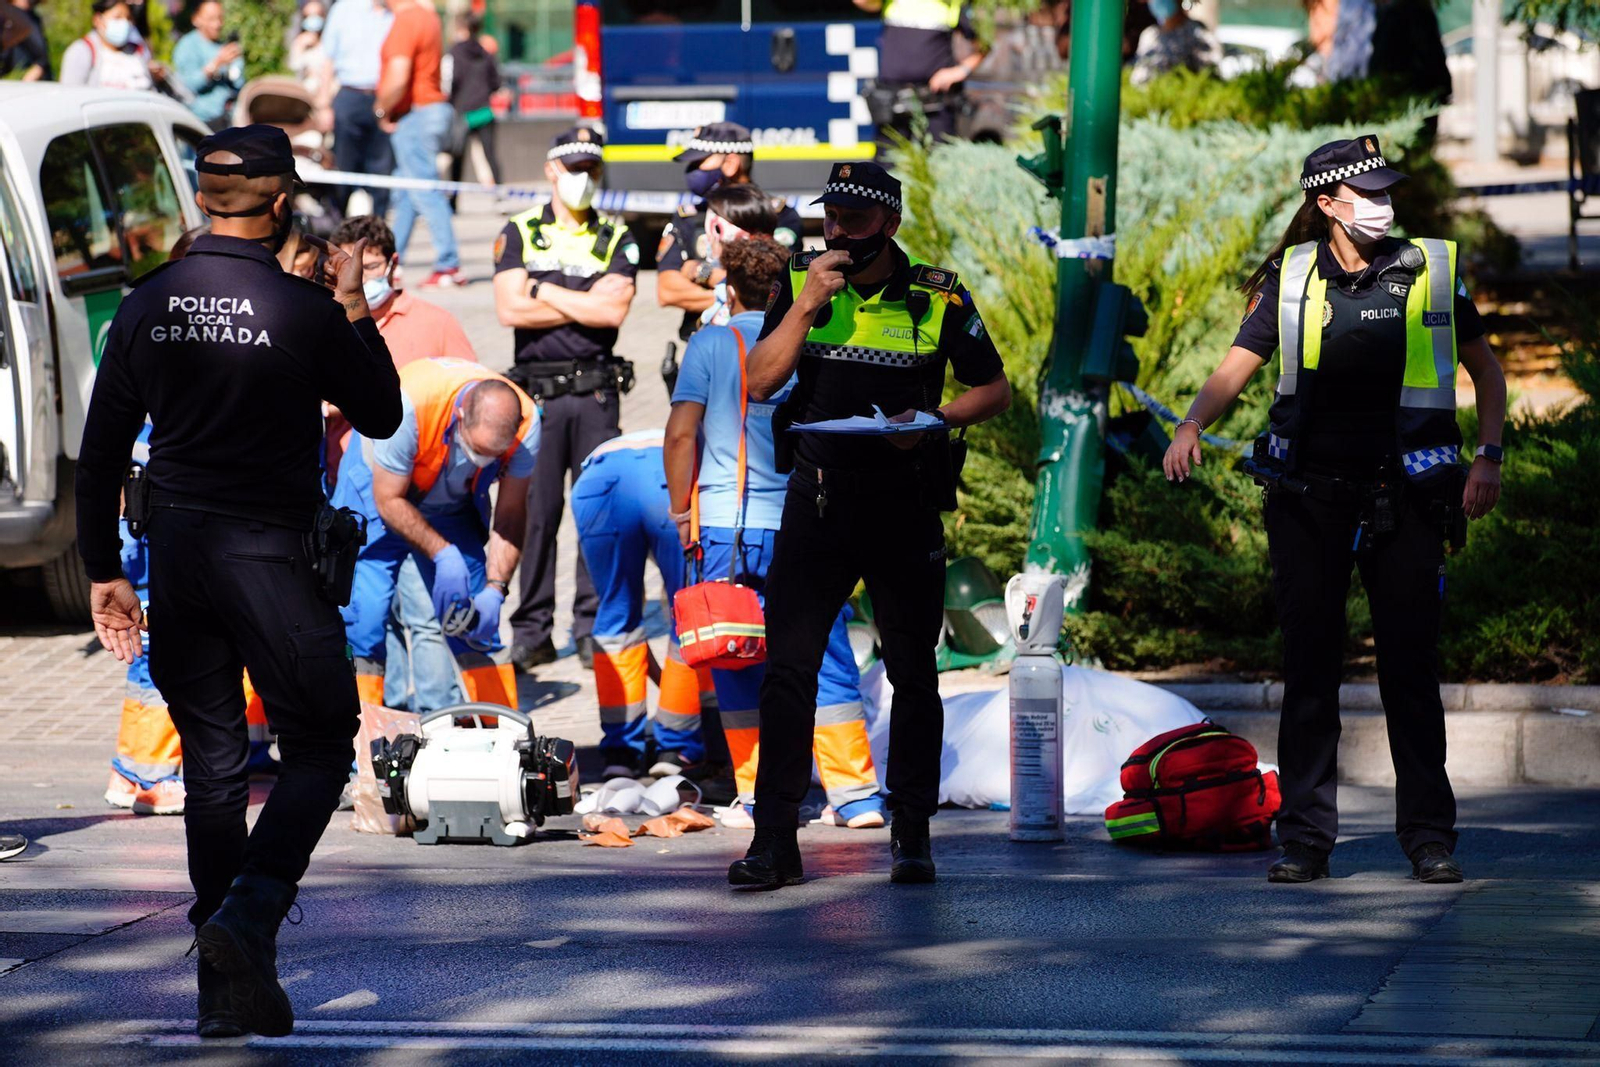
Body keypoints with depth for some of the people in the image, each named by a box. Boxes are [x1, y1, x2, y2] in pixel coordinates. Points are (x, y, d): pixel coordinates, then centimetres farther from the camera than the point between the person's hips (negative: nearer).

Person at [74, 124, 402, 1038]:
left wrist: (104, 571, 15)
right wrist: (355, 306, 11)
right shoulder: (305, 311, -10)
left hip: (176, 553, 5)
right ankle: (250, 913, -18)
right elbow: (382, 416, 3)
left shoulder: (146, 308, 3)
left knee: (213, 765, 11)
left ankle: (227, 993, 12)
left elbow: (102, 452, 7)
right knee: (320, 749, 5)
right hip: (271, 555, -5)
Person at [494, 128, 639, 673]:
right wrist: (586, 302, -4)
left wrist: (542, 290, -4)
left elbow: (613, 311, -6)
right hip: (537, 390, -1)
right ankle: (532, 630, 2)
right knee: (535, 509, -2)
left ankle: (592, 627, 5)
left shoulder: (616, 238, 10)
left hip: (596, 389, 1)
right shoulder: (519, 233, 7)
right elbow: (510, 310, -6)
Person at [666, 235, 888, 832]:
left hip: (729, 523, -2)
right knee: (825, 659, 5)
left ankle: (758, 796, 5)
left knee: (739, 669, 6)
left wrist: (681, 513, 3)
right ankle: (854, 795, 0)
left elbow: (681, 432, -5)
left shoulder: (712, 345, 0)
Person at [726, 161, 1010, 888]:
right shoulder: (800, 284, 3)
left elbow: (994, 391, 3)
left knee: (913, 673, 6)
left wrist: (934, 420, -14)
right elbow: (760, 383, -5)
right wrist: (807, 304, -15)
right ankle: (774, 841, -5)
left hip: (904, 507, -1)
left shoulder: (937, 297, -2)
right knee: (788, 666, -6)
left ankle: (912, 836, 16)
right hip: (817, 501, 1)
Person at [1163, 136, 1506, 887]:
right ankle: (1304, 838, 5)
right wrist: (1192, 425, -13)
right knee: (1309, 665, 1)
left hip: (1403, 495, -1)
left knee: (1410, 666, -1)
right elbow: (1235, 369, 5)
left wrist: (1487, 458, 3)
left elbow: (1484, 367, 13)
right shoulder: (1291, 279, 5)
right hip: (1309, 494, 1)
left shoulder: (1431, 270, 4)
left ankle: (1429, 838, 6)